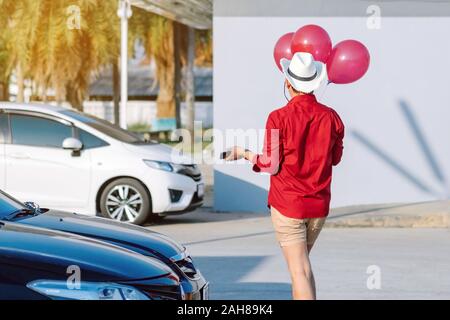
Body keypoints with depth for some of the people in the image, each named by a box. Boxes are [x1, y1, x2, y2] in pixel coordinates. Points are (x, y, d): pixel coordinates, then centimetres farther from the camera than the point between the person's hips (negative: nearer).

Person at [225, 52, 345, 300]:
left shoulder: (279, 118, -14)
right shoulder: (330, 117, -2)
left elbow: (271, 165, -12)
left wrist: (243, 153, 5)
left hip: (287, 205, -4)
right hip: (319, 205, 5)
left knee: (300, 271, -4)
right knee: (301, 262, 23)